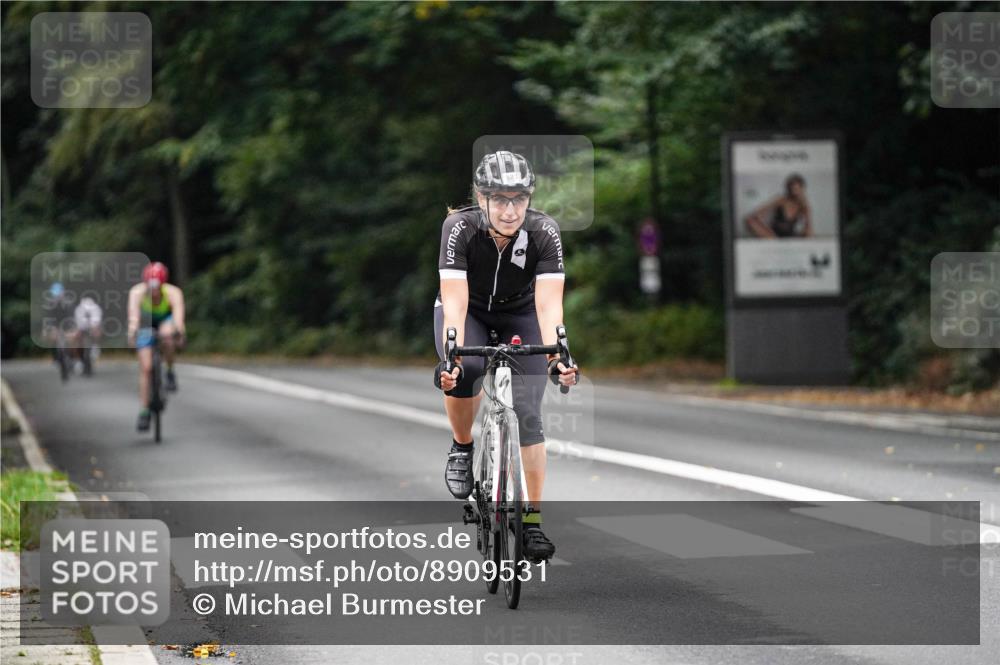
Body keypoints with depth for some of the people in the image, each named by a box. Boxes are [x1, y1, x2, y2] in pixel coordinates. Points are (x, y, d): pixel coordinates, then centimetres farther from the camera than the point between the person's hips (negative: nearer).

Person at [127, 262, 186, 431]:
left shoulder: (173, 293, -33)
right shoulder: (137, 292, -33)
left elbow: (178, 314, -49)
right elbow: (133, 313, -49)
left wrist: (179, 332, -70)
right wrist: (132, 331, -69)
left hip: (167, 320, -1)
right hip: (146, 324, 1)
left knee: (166, 334, -37)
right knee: (145, 367, -10)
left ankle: (170, 372, -14)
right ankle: (144, 411, 0)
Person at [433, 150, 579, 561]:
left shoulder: (544, 232, -28)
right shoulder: (459, 228, -30)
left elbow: (549, 304, -35)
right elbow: (455, 301, -37)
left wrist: (557, 357, -51)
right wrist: (451, 355, -52)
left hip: (520, 315, 1)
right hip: (468, 311, -1)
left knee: (528, 415, -12)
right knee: (464, 371, -34)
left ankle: (532, 520, -2)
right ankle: (462, 447, -5)